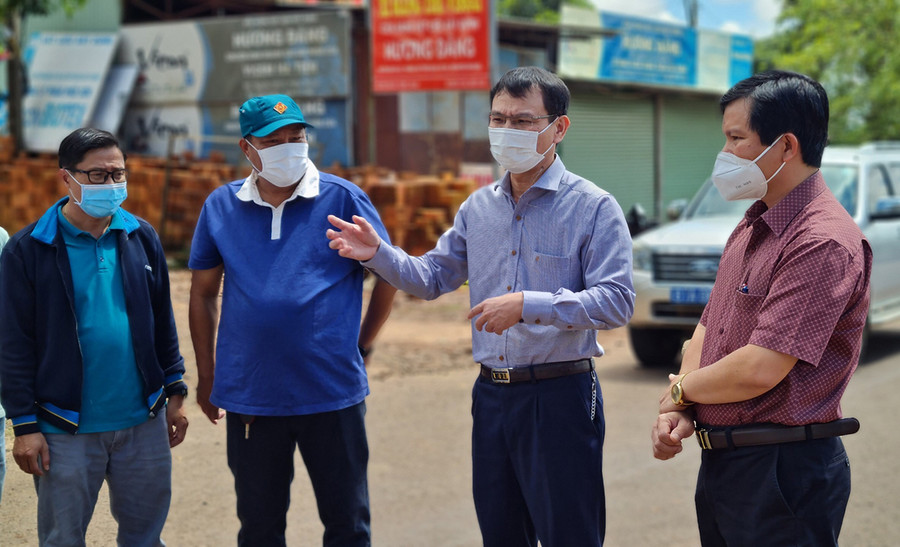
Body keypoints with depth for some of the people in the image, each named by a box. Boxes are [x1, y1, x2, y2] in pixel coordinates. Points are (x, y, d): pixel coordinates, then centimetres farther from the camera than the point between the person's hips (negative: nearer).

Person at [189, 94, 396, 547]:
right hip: (249, 397, 2)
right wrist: (206, 376, 11)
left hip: (332, 394, -2)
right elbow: (203, 293, 11)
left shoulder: (343, 199, -3)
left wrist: (362, 344, 4)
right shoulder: (220, 207, 3)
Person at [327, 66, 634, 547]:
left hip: (560, 396, -6)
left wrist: (527, 304, -25)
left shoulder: (593, 208, -8)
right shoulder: (479, 207, 11)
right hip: (491, 394, 6)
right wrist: (378, 254, 0)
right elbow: (432, 278, 18)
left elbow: (616, 302, -17)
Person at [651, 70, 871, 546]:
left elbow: (759, 370, -26)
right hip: (720, 461, 9)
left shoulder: (825, 242, -21)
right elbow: (707, 327, 15)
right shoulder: (750, 229, 12)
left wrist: (679, 391, -8)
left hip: (782, 471, -9)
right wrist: (678, 413, -2)